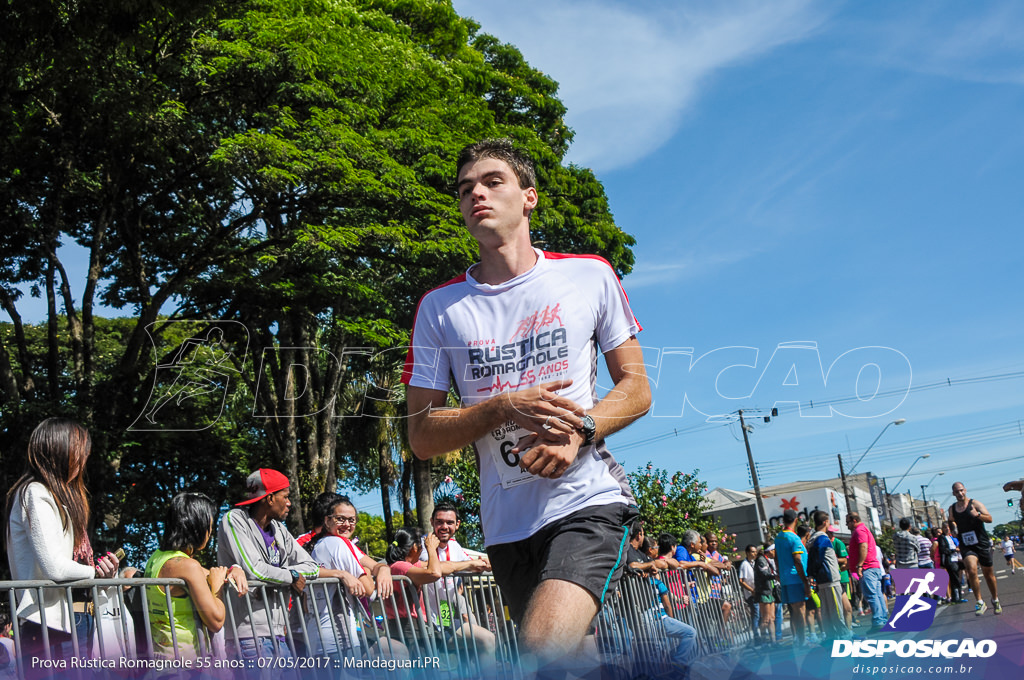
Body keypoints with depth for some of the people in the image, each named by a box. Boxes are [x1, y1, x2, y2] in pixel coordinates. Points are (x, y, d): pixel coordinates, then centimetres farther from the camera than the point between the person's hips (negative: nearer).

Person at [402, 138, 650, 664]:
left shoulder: (590, 275, 4)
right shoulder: (439, 307, 5)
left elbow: (636, 387, 7)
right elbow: (421, 437, 3)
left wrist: (581, 431, -14)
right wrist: (503, 409, -15)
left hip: (588, 499, -3)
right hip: (507, 523, 3)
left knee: (545, 647, -26)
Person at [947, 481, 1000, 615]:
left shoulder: (975, 503, -4)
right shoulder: (952, 509, 8)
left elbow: (989, 518, -13)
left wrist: (977, 514, -31)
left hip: (982, 543, -1)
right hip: (966, 546, 1)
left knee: (988, 573, 10)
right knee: (972, 570, -22)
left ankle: (995, 600, 31)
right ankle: (979, 602, -14)